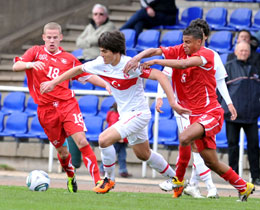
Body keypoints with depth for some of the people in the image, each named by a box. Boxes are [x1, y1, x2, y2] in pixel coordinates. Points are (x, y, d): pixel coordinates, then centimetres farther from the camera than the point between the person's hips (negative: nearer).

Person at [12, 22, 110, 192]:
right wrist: (31, 64, -26)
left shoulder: (68, 59, 11)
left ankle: (98, 180, -18)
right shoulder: (36, 52, 8)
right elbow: (16, 66, -5)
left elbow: (87, 76, 15)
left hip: (67, 104, 0)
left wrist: (108, 85, 2)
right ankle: (71, 178, 35)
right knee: (61, 150, 7)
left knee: (82, 141, -17)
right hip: (46, 110, 0)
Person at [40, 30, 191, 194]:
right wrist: (54, 82, 11)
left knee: (104, 139, -21)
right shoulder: (101, 63, -5)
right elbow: (79, 69, 11)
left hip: (138, 113, -8)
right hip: (126, 114, 8)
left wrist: (173, 103, -35)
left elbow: (160, 76, -27)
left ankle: (109, 180, 1)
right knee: (143, 154, 21)